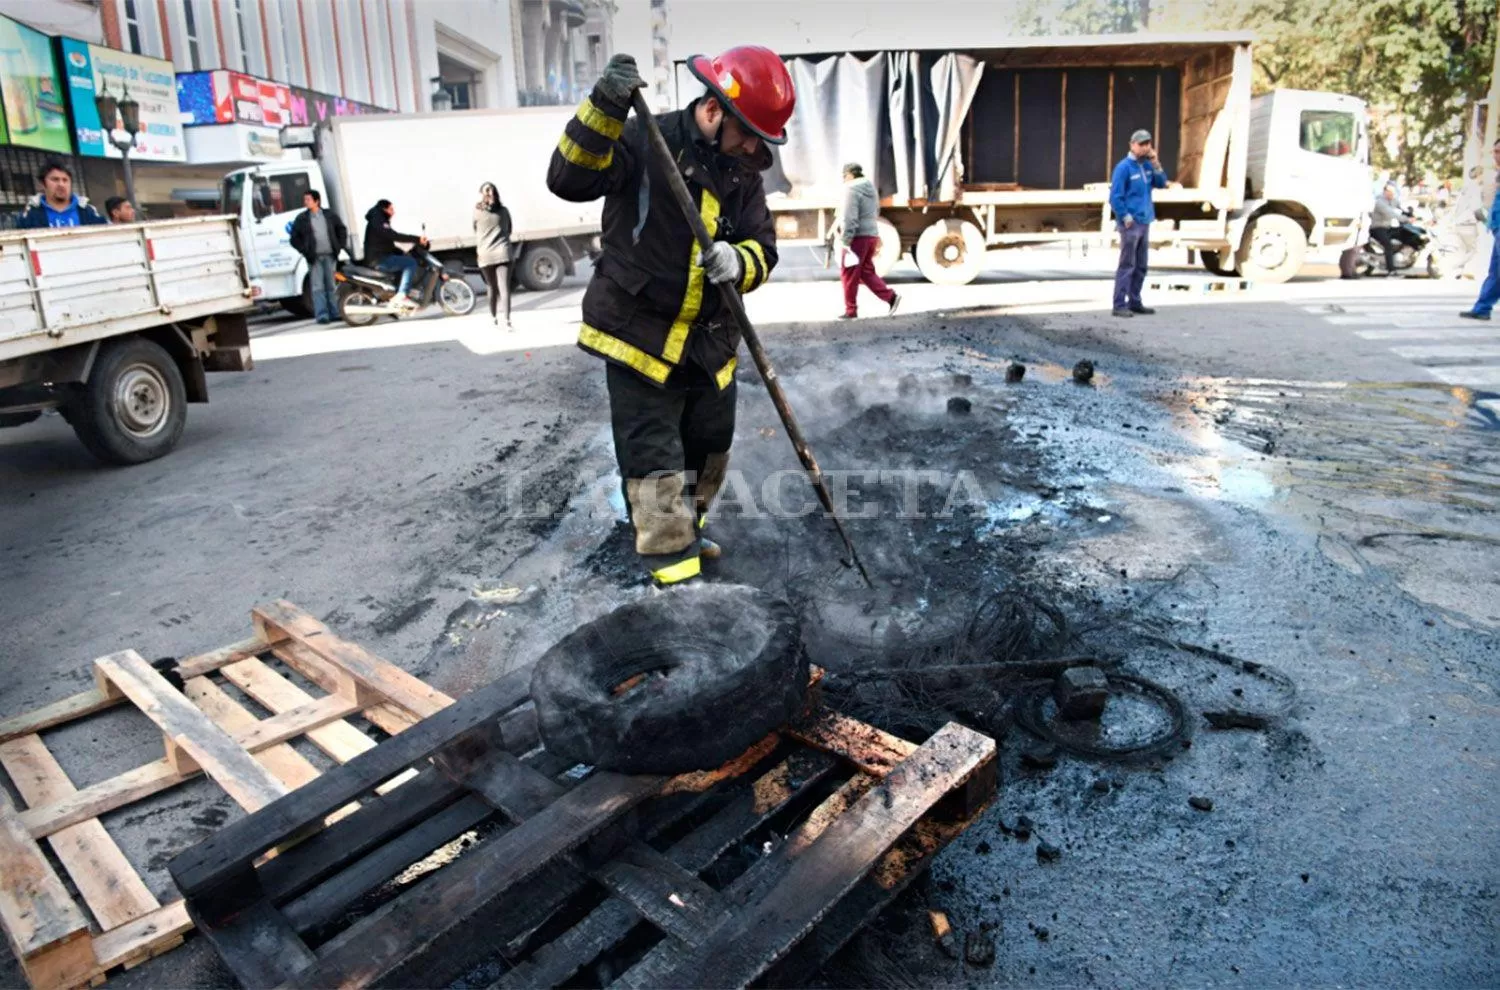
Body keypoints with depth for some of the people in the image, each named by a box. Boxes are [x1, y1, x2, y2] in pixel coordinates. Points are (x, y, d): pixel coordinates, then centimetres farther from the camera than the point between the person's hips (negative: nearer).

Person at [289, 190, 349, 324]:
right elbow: (294, 238, 6)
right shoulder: (301, 218, 3)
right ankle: (322, 315, -9)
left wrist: (340, 245, 7)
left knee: (331, 286, 8)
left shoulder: (329, 215, 7)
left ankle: (335, 313, 14)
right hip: (314, 257, -2)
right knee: (318, 287, -6)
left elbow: (342, 229, 17)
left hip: (330, 256, 2)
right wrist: (304, 250, -4)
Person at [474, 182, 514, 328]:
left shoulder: (477, 212, 2)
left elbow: (476, 232, 13)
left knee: (492, 288, 15)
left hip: (485, 255, 1)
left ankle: (494, 318, 26)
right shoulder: (503, 211, 4)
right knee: (504, 288, -8)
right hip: (502, 252, -1)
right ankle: (507, 321, -20)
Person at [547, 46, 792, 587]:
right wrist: (603, 111, -36)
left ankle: (682, 532, 42)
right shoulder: (643, 141, -12)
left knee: (709, 448, 19)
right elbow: (569, 179, -22)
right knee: (656, 461, -5)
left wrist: (738, 262, -23)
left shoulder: (744, 172, 5)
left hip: (709, 342, 6)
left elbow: (763, 247, 0)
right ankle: (672, 565, 7)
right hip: (639, 333, -6)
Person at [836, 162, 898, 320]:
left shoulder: (851, 189, -12)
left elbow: (849, 218, -20)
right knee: (866, 272, 15)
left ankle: (851, 310, 6)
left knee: (849, 274, 1)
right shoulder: (871, 188, 16)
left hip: (858, 237, -9)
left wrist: (846, 240, -20)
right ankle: (890, 297, 3)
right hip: (872, 235, 9)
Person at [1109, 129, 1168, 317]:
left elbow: (1161, 183, 7)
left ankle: (1135, 302, 18)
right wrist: (1126, 218, -14)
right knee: (1127, 265, -8)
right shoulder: (1124, 167, -9)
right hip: (1131, 224, -7)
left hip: (1145, 222, 7)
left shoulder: (1147, 165, 11)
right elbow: (1115, 196, -13)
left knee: (1140, 266, 11)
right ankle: (1120, 305, -6)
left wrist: (1155, 163, -4)